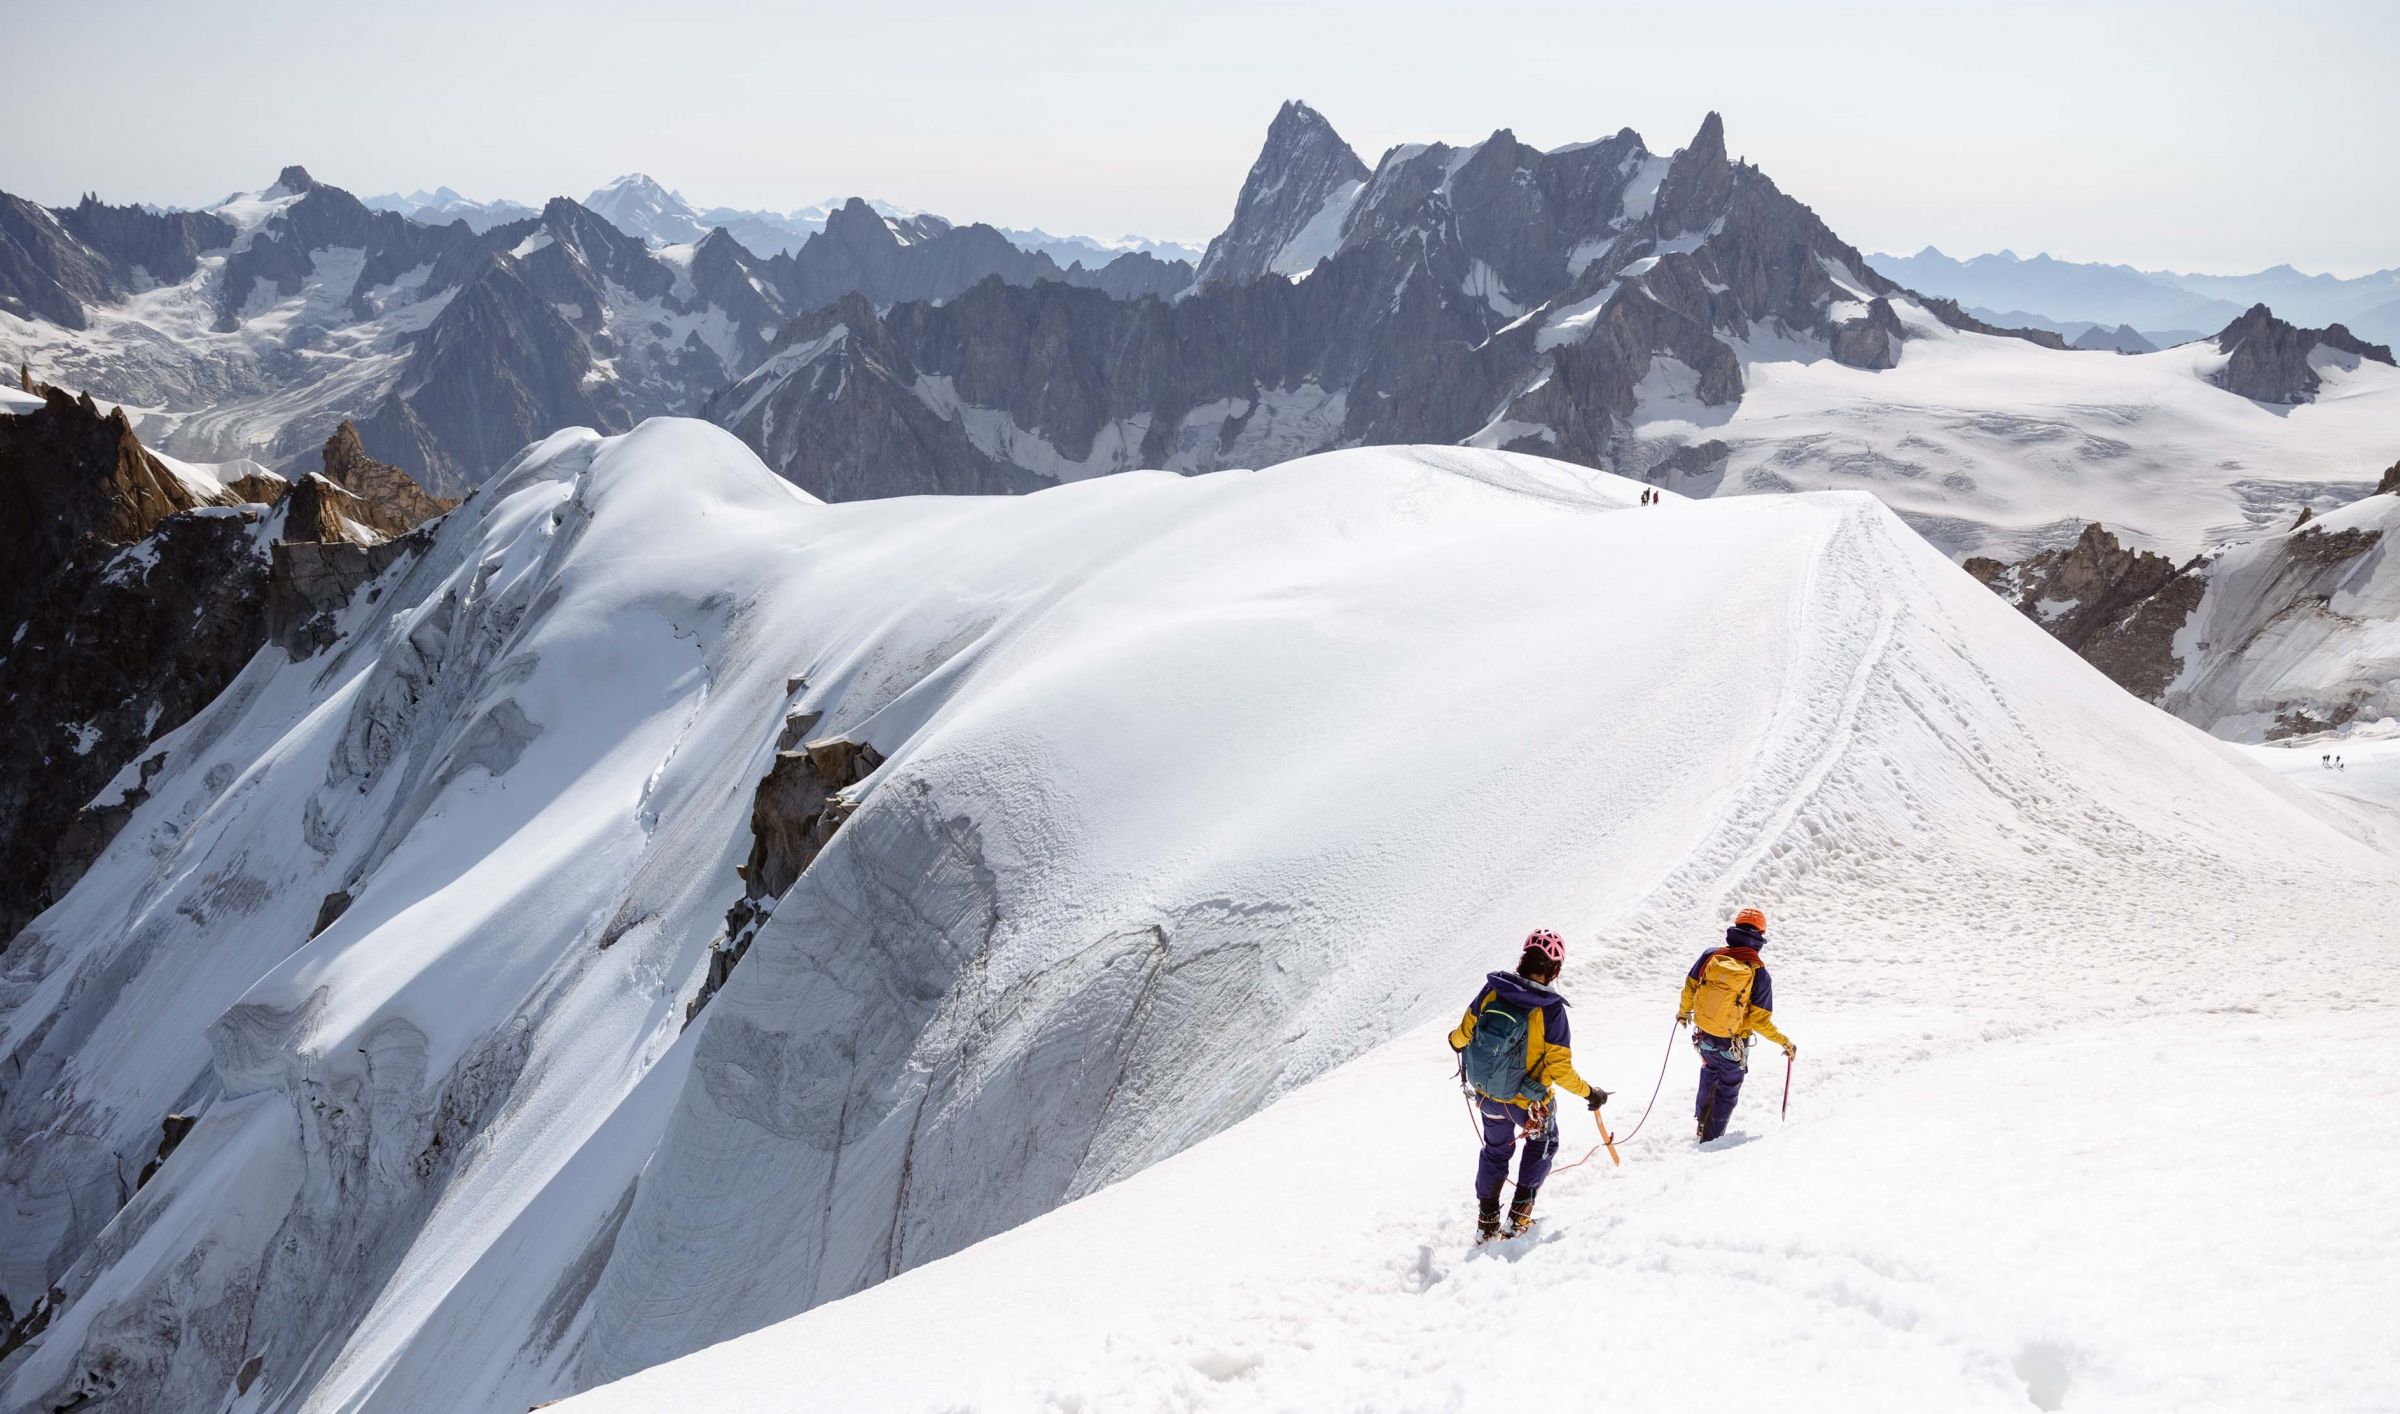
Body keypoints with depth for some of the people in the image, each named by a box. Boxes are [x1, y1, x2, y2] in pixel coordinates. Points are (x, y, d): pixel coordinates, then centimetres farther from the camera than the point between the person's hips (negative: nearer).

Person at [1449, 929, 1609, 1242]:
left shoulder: (1493, 989, -15)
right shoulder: (1551, 1009, -25)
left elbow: (1465, 1031, -2)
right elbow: (1560, 1069, -22)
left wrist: (1456, 1041, 22)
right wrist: (1589, 1092, -5)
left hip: (1487, 1094, 3)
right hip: (1528, 1101, -3)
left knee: (1496, 1149, 29)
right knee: (1543, 1143, 29)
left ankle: (1486, 1221, 33)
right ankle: (1519, 1215, 23)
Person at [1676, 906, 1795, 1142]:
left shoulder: (1710, 956, -14)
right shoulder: (1759, 975, -23)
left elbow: (1689, 988, 0)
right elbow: (1760, 1021, -21)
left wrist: (1684, 1012, 19)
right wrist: (1784, 1042, -7)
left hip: (1704, 1038, 4)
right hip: (1733, 1047, -4)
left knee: (1709, 1078, 33)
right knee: (1727, 1093, 20)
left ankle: (1702, 1125, 46)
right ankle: (1711, 1139, 31)